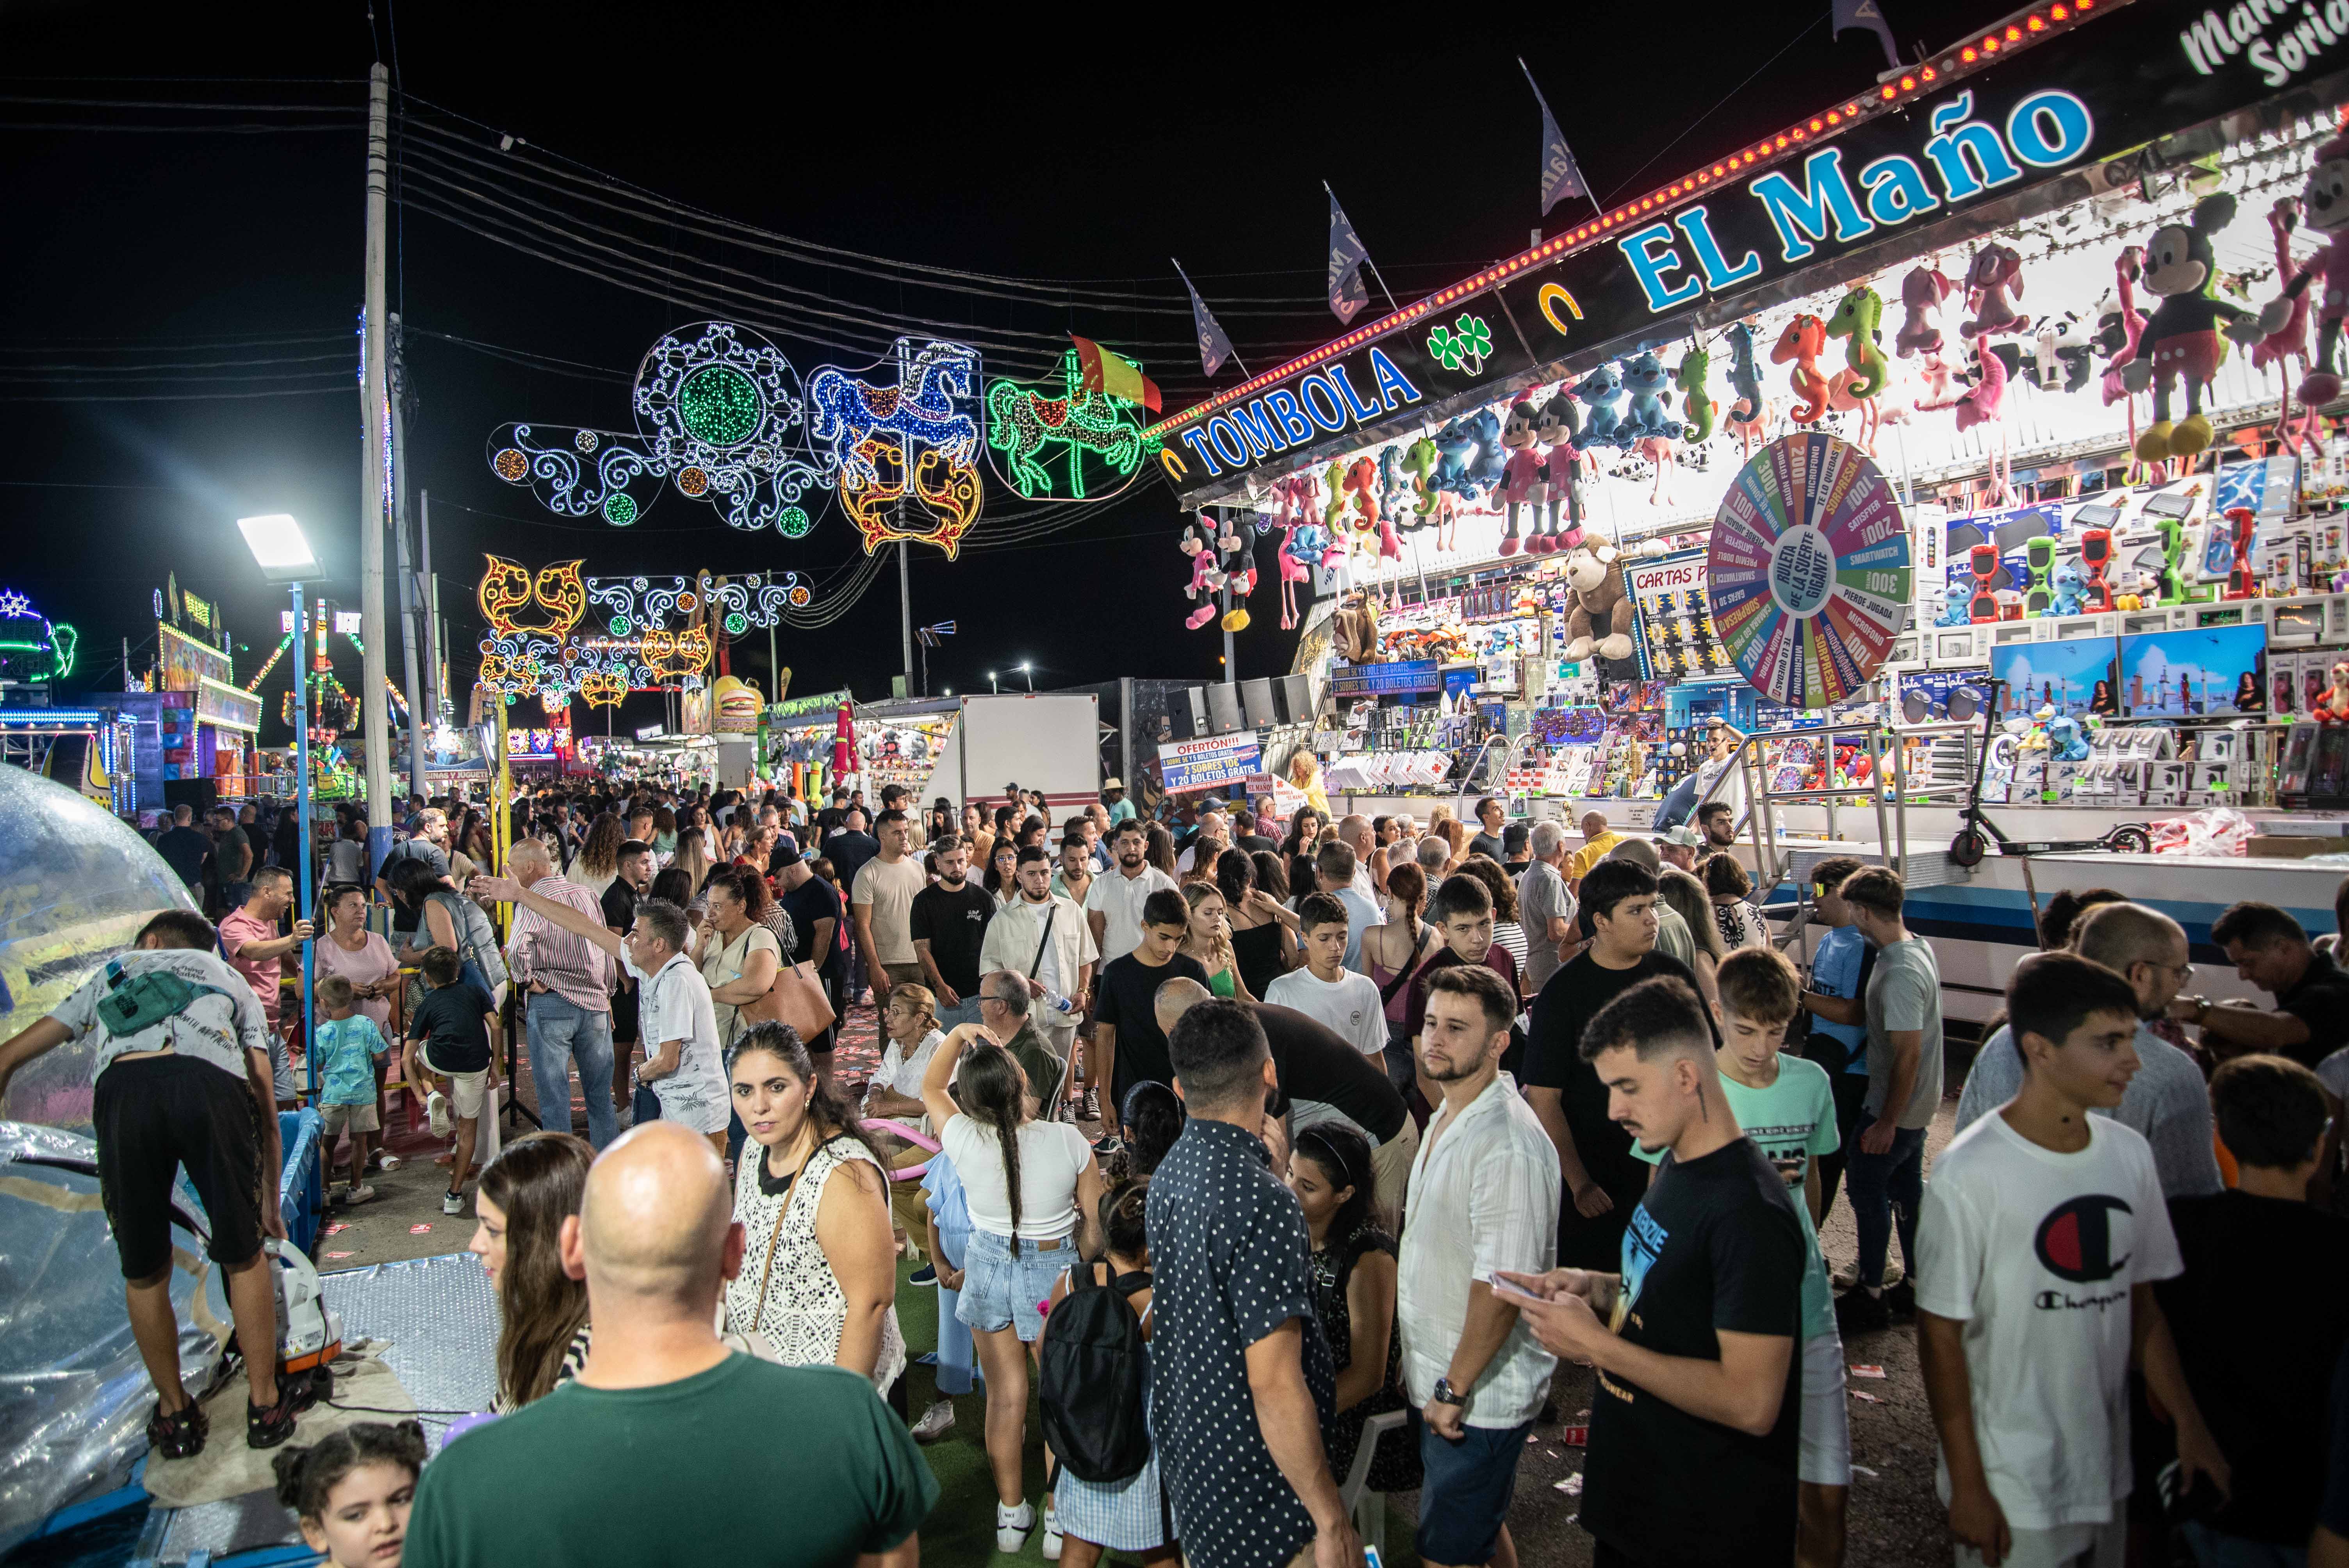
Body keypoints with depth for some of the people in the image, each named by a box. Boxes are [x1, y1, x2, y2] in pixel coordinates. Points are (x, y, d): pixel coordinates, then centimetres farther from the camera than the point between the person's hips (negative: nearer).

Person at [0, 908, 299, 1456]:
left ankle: (174, 1416, 33)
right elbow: (263, 1093, 28)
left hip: (121, 1088, 1)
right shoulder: (229, 978, 36)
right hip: (211, 1085, 0)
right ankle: (266, 1408, 26)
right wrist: (270, 1201, 34)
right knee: (245, 1259, 17)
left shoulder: (114, 972, 40)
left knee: (145, 1275, 19)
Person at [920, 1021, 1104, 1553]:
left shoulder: (964, 1140, -18)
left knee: (1004, 1394, 17)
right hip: (1056, 1270, -1)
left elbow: (930, 1088, 4)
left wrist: (958, 1036, 3)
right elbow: (1093, 1221, -8)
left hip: (989, 1266, 1)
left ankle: (1011, 1510, 31)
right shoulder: (1068, 1141, -20)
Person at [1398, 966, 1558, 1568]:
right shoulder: (1446, 1119, 6)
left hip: (1480, 1397, -9)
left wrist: (1454, 1391, -19)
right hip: (1438, 1381, 9)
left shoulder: (1509, 1146, -26)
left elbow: (1502, 1285, -26)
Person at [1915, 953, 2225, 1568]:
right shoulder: (1969, 1174, -19)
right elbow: (1941, 1334, -14)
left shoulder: (2130, 1154, 0)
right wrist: (1966, 1485, -11)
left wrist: (2189, 1423, 6)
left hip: (2108, 1471, 6)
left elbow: (2140, 1300, 10)